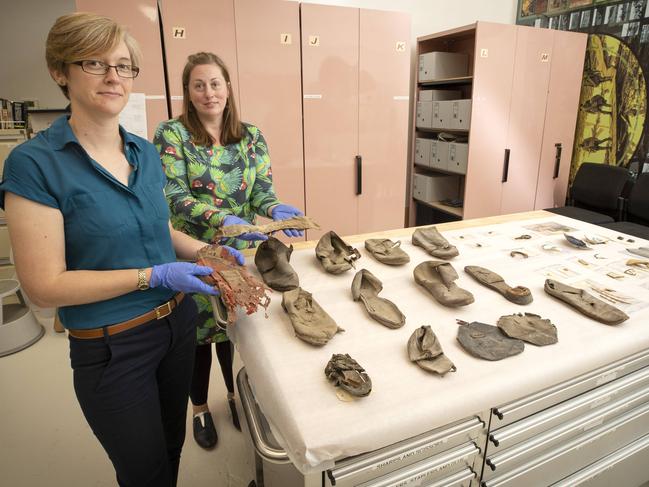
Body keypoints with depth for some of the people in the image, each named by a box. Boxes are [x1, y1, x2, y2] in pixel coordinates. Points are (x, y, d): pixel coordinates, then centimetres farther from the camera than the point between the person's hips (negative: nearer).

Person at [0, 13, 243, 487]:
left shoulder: (145, 151, 1)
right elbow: (46, 285, -18)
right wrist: (152, 275, -24)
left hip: (178, 321, 6)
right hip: (112, 348, -5)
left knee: (173, 447, 28)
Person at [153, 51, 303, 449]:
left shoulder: (251, 136, 2)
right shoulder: (172, 134, -8)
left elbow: (262, 192, -2)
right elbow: (174, 196, -17)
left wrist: (275, 210, -26)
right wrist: (223, 219, -32)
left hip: (241, 253, 3)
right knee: (198, 332, 12)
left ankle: (237, 393, 44)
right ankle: (200, 407, 38)